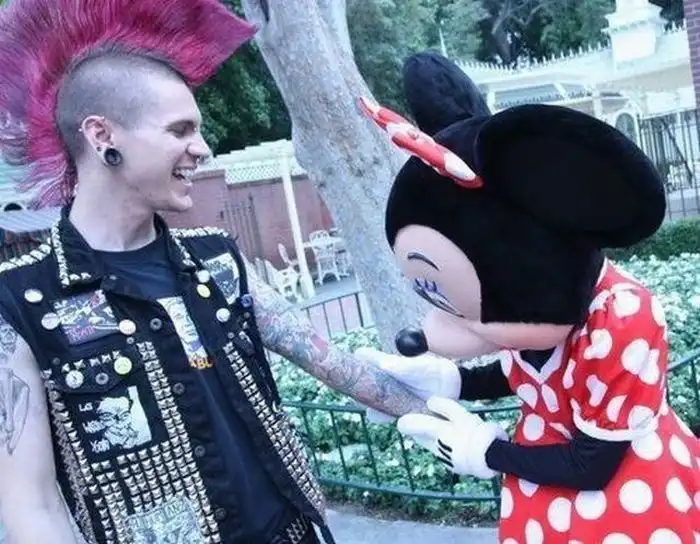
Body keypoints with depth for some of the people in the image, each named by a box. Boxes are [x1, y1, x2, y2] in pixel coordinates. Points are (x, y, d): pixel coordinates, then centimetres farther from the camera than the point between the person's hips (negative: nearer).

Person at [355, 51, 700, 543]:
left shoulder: (620, 324, -32)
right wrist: (451, 382, -6)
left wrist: (488, 453, -14)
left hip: (636, 501, -5)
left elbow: (592, 465, -23)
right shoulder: (528, 298, -14)